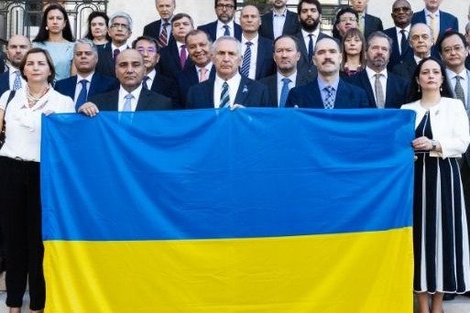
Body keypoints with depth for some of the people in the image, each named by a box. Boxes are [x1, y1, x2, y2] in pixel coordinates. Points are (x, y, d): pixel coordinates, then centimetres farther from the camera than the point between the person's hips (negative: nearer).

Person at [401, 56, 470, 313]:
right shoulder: (407, 109, 12)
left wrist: (434, 144, -17)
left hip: (444, 174, -1)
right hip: (416, 174, 2)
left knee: (443, 229, 0)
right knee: (419, 230, 1)